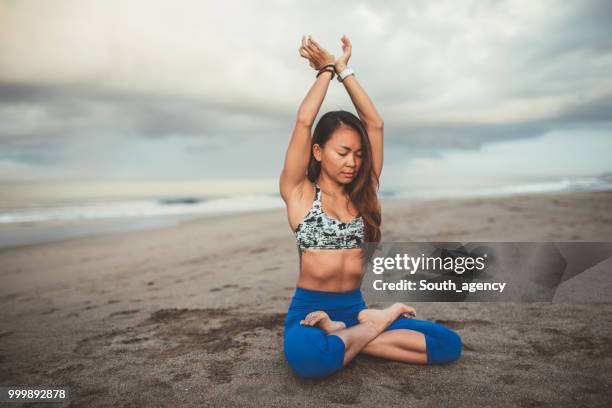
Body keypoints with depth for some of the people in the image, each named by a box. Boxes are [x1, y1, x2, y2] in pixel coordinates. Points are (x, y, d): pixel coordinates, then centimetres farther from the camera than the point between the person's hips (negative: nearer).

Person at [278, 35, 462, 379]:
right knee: (306, 355, -40)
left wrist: (343, 69, 6)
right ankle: (380, 321, -12)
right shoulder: (298, 192, -3)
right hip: (310, 311, -4)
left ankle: (343, 336, -10)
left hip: (355, 308, 4)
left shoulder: (360, 193, 8)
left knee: (448, 344, -14)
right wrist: (326, 70, 3)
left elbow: (375, 124, 2)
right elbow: (304, 121, -11)